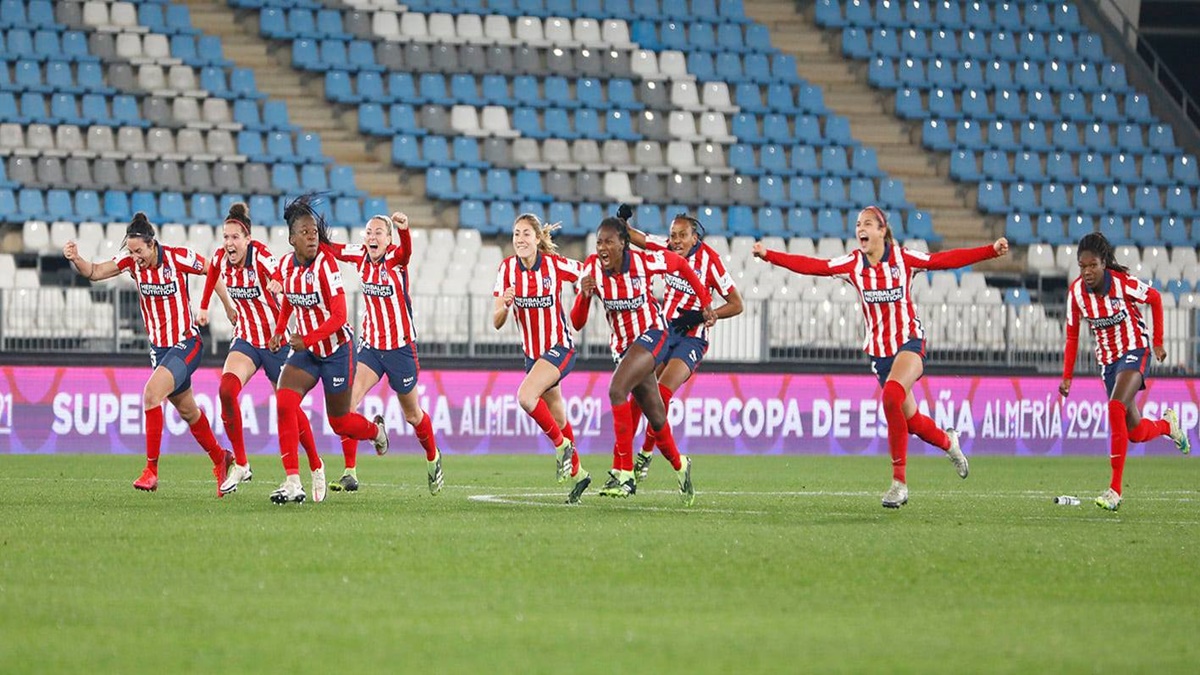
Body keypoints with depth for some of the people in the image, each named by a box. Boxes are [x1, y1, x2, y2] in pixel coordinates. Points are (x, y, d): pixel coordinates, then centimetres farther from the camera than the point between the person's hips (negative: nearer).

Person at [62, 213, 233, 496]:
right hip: (158, 347, 6)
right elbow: (95, 272, -10)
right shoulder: (131, 260, -5)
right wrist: (76, 260, -29)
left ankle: (151, 469, -17)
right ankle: (220, 459, 40)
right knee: (187, 411, 17)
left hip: (185, 344, -6)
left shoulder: (178, 258, -18)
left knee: (151, 393, -24)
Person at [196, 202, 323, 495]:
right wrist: (204, 307, 22)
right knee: (226, 389, -22)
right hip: (246, 339, 4)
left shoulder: (260, 256, -21)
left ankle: (316, 467, 27)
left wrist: (279, 284, -59)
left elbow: (281, 276, -36)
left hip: (276, 340, -4)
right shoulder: (220, 258, -5)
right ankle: (240, 465, -13)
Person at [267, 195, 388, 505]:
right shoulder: (286, 264, -4)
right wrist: (279, 330, 6)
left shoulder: (325, 264, -22)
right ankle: (292, 481, -19)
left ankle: (375, 430, 45)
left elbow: (339, 317, -24)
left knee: (339, 422, 7)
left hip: (337, 348, -5)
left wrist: (307, 339, -33)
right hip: (306, 350, 5)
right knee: (284, 401, -19)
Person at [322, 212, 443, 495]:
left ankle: (433, 459, 42)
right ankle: (350, 473, -16)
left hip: (400, 347, -4)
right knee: (347, 402, -17)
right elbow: (330, 248, 10)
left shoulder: (395, 258, -16)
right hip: (371, 344, 4)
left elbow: (406, 251, -40)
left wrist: (404, 230, -62)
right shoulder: (360, 256, -3)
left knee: (412, 414, 13)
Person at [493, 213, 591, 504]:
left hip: (559, 348, -5)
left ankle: (562, 444, -7)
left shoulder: (555, 264, -16)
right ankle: (577, 474, 34)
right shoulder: (507, 268, -6)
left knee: (526, 396, -28)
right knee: (558, 420, 16)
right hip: (532, 353, 5)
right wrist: (504, 306, -29)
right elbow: (497, 322, -9)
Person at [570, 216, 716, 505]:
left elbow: (680, 264, 2)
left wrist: (705, 302, 7)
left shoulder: (644, 261, -19)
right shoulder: (592, 269, -11)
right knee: (656, 417, 13)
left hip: (650, 335, -5)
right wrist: (584, 295, -29)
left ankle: (623, 473, -27)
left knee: (617, 390, -28)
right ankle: (680, 465, 40)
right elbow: (577, 323, -10)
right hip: (623, 346, 5)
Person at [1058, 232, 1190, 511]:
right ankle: (1167, 424, 46)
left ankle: (1115, 489, -29)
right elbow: (1072, 336, 3)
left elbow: (1155, 298, -1)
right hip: (1107, 360, 5)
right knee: (1136, 432, 7)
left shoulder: (1123, 283, -20)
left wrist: (1158, 342, 0)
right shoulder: (1076, 291, -9)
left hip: (1135, 351, -5)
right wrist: (1067, 377, -2)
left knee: (1116, 408, -28)